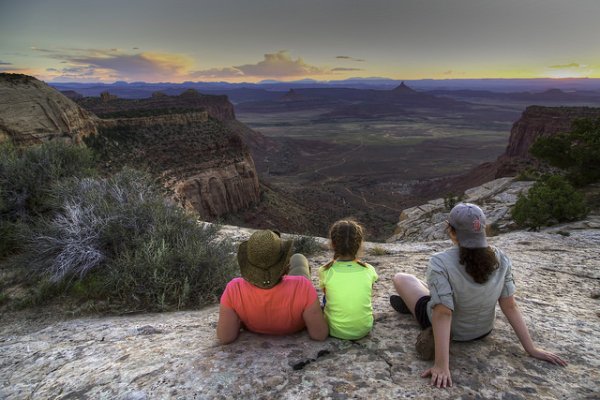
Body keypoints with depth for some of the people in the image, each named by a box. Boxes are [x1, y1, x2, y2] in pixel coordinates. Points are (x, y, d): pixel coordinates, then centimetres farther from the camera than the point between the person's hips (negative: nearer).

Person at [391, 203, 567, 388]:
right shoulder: (501, 259, -19)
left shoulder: (440, 263, -33)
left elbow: (443, 314, -35)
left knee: (400, 278, 14)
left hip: (447, 328, -4)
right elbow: (510, 306, -16)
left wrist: (441, 365, -32)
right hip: (483, 330, 4)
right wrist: (531, 349, -7)